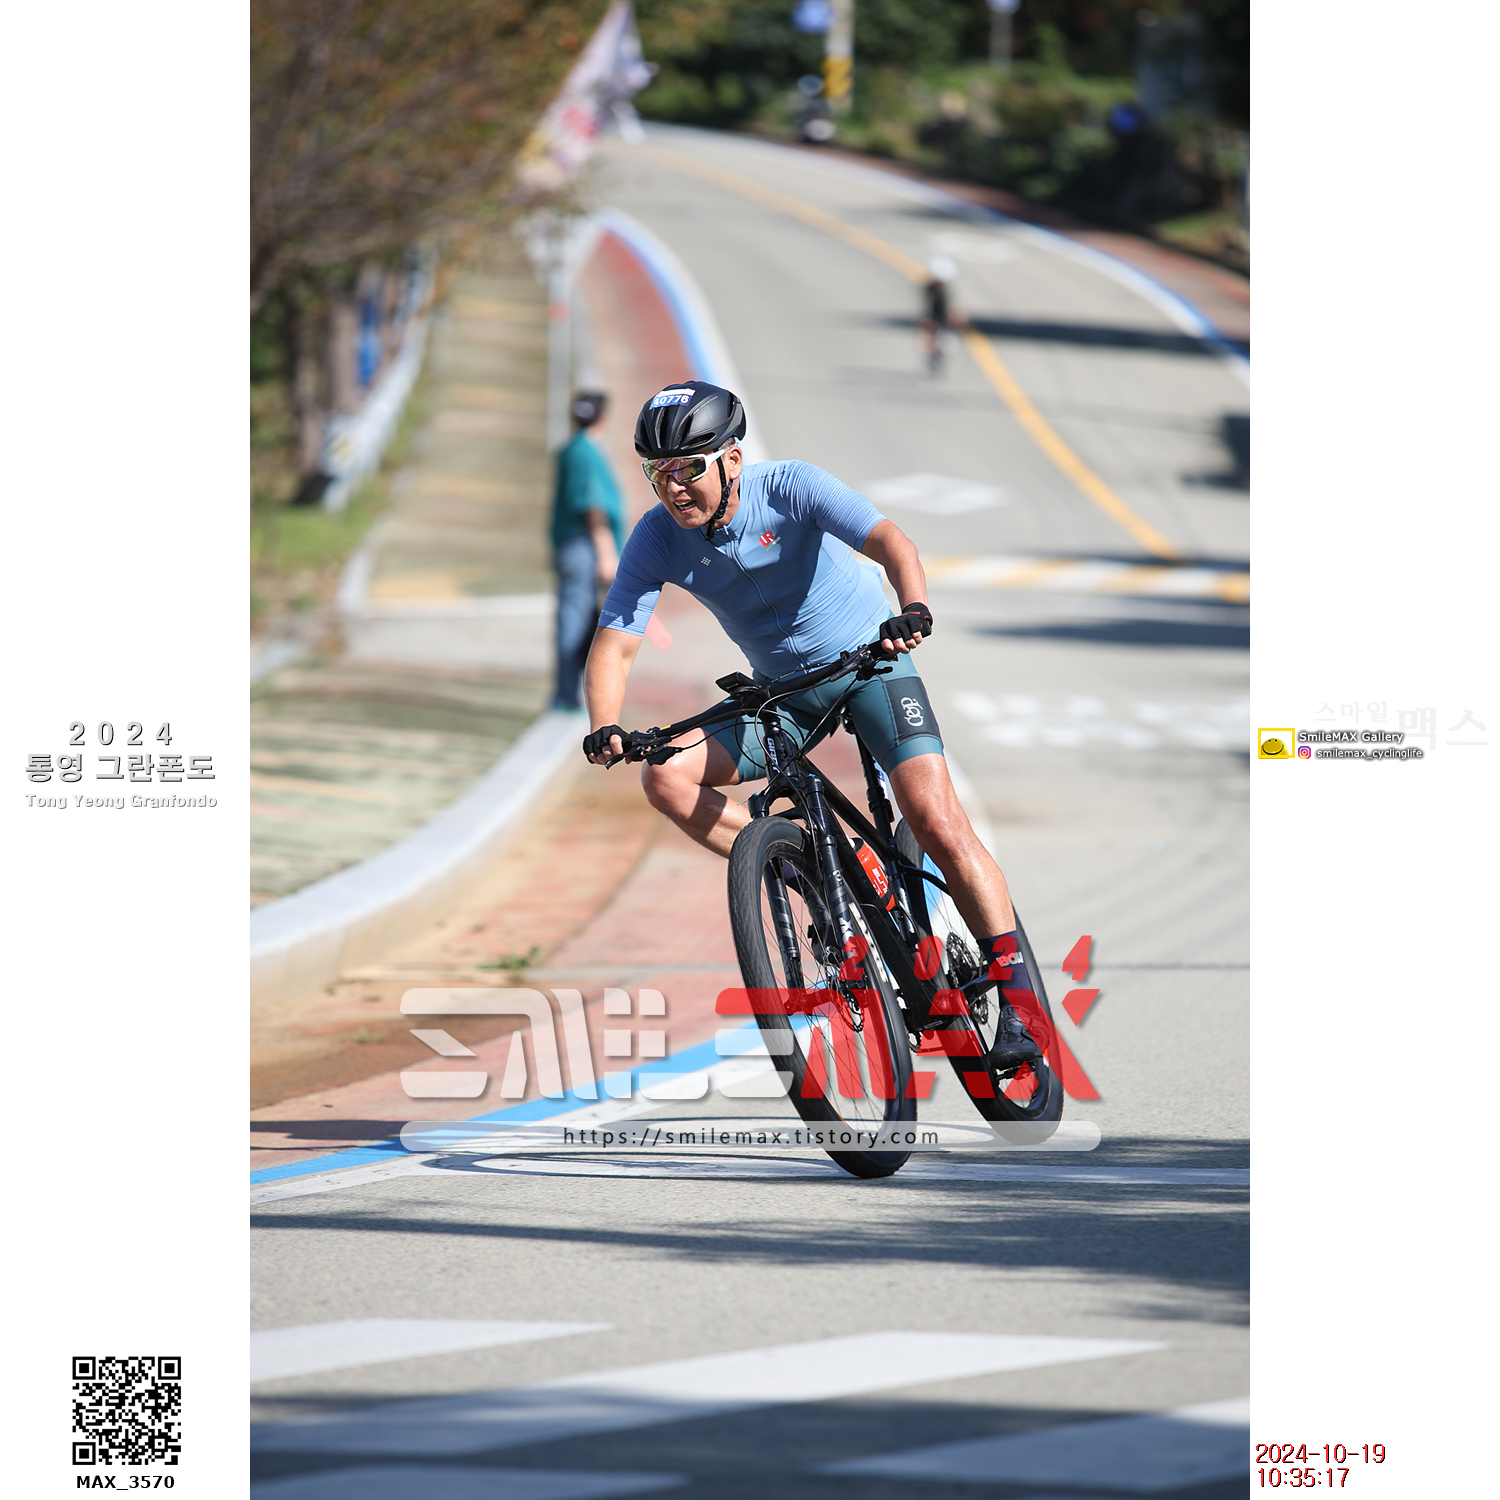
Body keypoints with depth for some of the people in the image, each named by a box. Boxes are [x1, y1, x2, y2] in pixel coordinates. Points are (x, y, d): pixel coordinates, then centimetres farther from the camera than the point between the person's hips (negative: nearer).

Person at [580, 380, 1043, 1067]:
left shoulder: (790, 489, -24)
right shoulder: (656, 539, -14)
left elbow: (889, 541, -37)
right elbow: (614, 644, -17)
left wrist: (913, 611, -58)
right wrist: (605, 729, -37)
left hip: (871, 662, -4)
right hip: (782, 692, 4)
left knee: (937, 822, -20)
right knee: (667, 776, -16)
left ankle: (1017, 1006, -16)